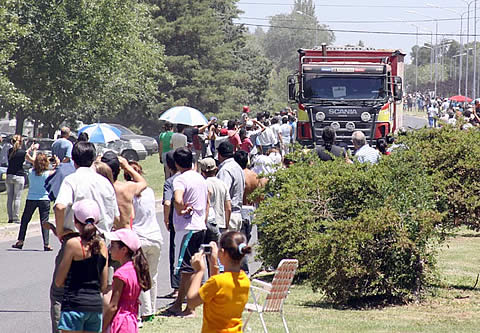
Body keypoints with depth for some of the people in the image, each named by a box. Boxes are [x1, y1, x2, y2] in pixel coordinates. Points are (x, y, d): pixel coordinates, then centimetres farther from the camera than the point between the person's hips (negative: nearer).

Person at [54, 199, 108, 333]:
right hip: (96, 304, 6)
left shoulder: (73, 244, -9)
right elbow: (103, 286, 9)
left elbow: (59, 282, -3)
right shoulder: (102, 245, 6)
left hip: (75, 303, -5)